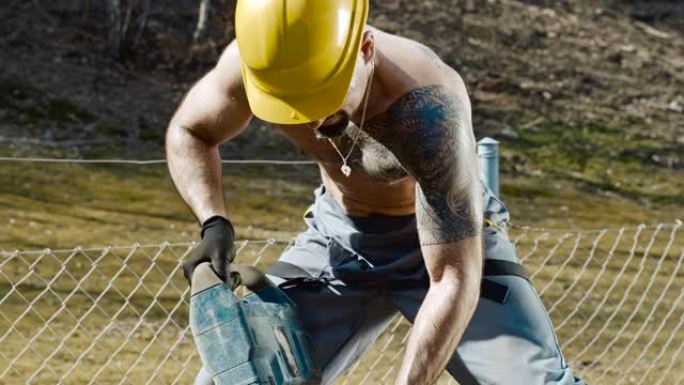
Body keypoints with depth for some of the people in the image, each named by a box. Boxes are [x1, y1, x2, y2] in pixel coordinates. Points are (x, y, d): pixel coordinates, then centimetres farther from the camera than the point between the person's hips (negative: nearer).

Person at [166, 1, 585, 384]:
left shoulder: (424, 104, -39)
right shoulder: (256, 62, -25)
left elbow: (456, 280, -37)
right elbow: (188, 132, -2)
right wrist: (214, 224, -18)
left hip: (453, 239, -4)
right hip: (338, 238, 4)